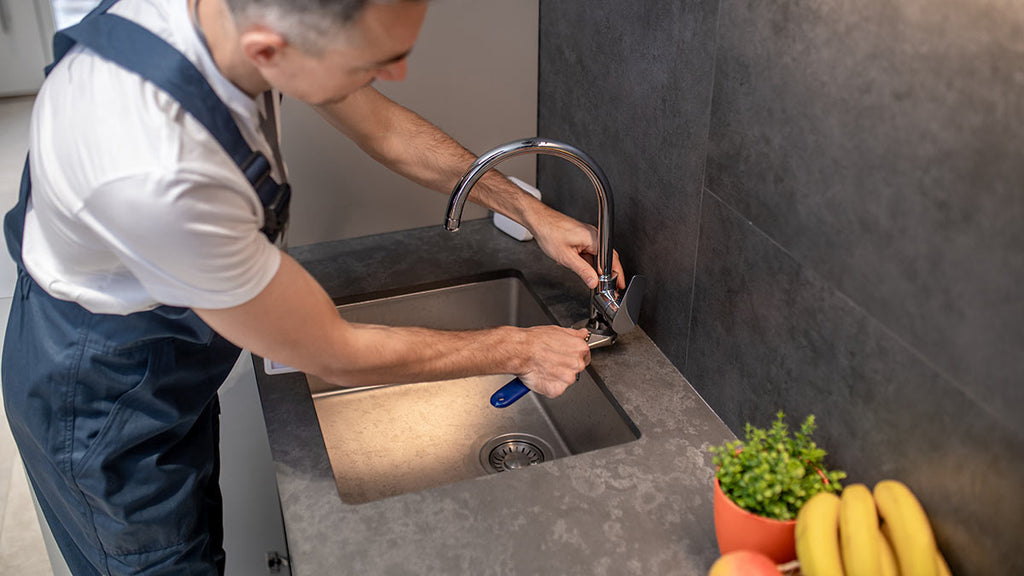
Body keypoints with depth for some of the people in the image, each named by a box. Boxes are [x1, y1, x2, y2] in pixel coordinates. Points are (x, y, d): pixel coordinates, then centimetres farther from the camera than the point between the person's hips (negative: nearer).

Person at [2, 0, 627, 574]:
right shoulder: (155, 171, -44)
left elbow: (383, 126, -2)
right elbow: (334, 356, -30)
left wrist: (532, 212, 0)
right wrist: (517, 350, -18)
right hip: (102, 398, -7)